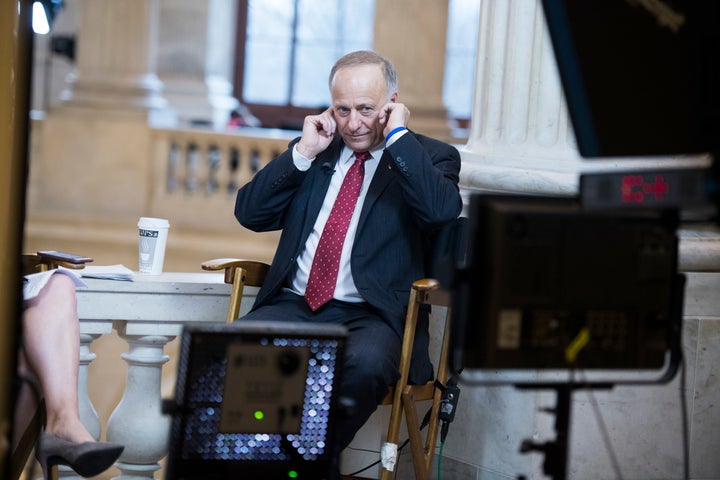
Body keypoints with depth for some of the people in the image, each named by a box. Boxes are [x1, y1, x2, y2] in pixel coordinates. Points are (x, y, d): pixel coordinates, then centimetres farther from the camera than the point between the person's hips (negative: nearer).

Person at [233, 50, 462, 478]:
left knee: (363, 365, -38)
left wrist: (398, 135, -9)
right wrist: (303, 152, 3)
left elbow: (443, 210, -16)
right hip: (294, 306, 4)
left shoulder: (429, 156, 8)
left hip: (371, 318, -3)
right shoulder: (317, 153, 19)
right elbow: (250, 212, 11)